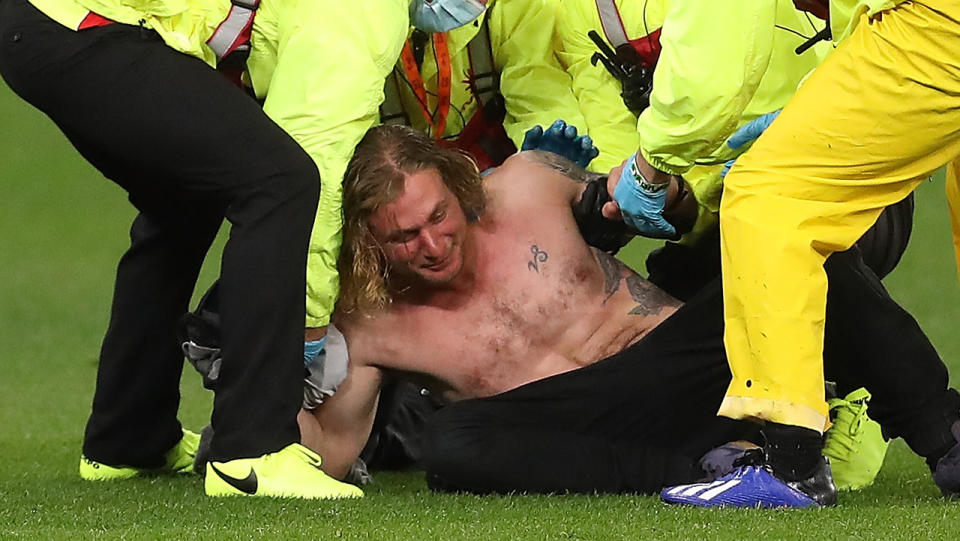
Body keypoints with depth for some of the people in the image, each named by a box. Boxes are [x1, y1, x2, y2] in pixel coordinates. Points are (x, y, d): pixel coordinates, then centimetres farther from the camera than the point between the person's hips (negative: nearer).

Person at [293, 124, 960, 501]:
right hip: (595, 432, -1)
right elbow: (332, 450, 5)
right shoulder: (370, 327, -1)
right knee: (451, 446, -35)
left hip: (685, 356, 2)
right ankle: (716, 466, -35)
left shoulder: (525, 184, 2)